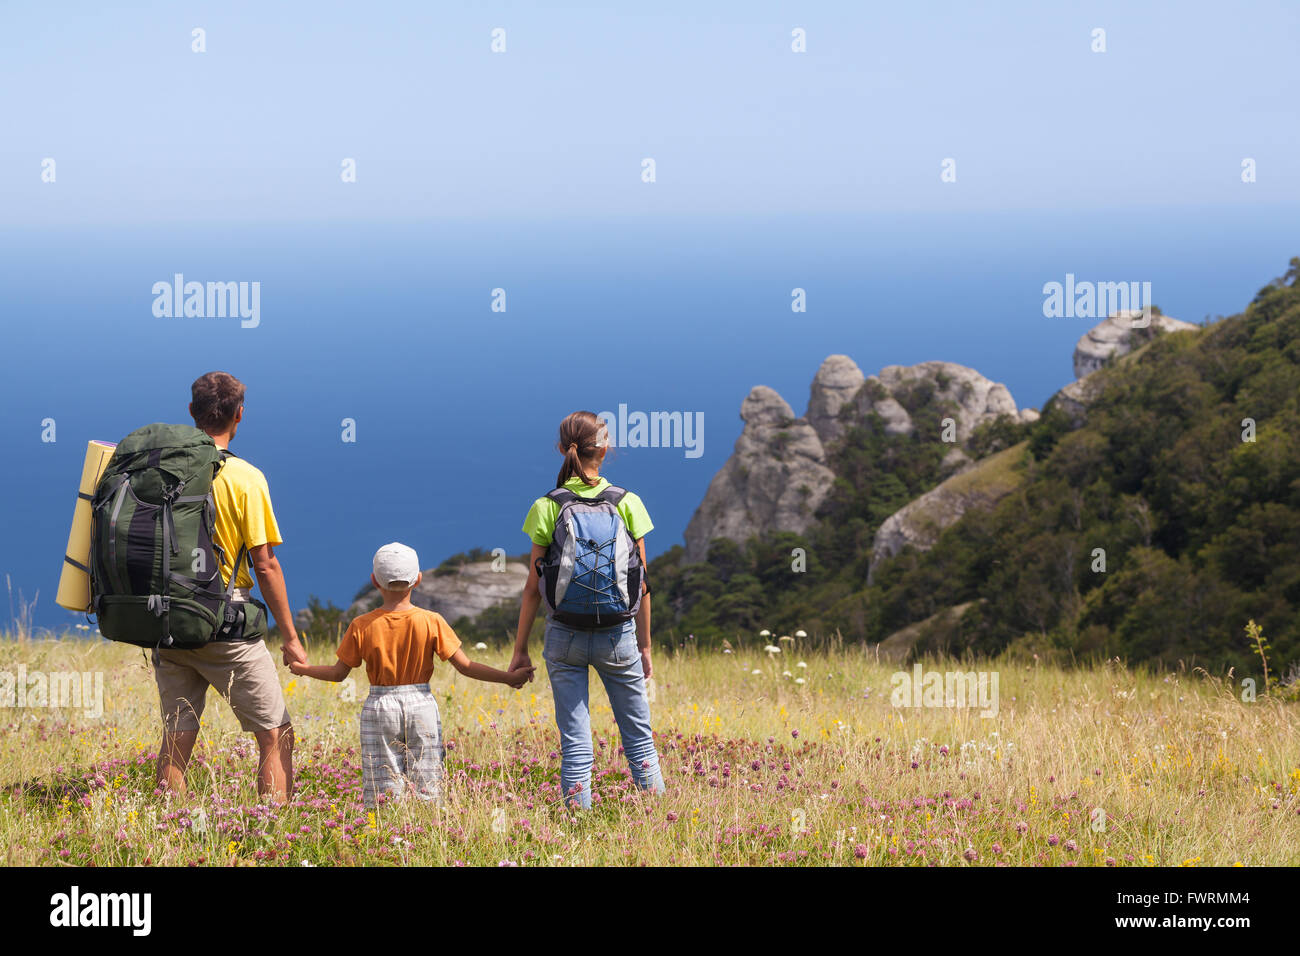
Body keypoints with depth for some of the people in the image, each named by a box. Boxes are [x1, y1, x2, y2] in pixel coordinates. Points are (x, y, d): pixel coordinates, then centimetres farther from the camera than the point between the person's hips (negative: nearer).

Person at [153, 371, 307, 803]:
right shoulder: (244, 478, -10)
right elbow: (265, 565, -10)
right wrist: (290, 637, -3)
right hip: (228, 626, -5)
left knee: (177, 736, 11)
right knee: (276, 735, 4)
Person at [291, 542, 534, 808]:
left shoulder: (362, 626, -3)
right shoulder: (431, 622, -4)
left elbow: (338, 672, 4)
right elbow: (465, 666, -3)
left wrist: (303, 669, 22)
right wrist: (508, 677, 5)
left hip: (379, 708, 0)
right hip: (421, 706, 0)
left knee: (382, 791, 0)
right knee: (425, 788, 0)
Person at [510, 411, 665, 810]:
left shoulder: (547, 508, -5)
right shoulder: (627, 504, -4)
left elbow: (535, 586, -3)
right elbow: (641, 583, 1)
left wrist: (520, 648, 5)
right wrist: (644, 646, 10)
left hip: (564, 634, 0)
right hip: (617, 634, 0)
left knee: (575, 741, 5)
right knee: (639, 736, 11)